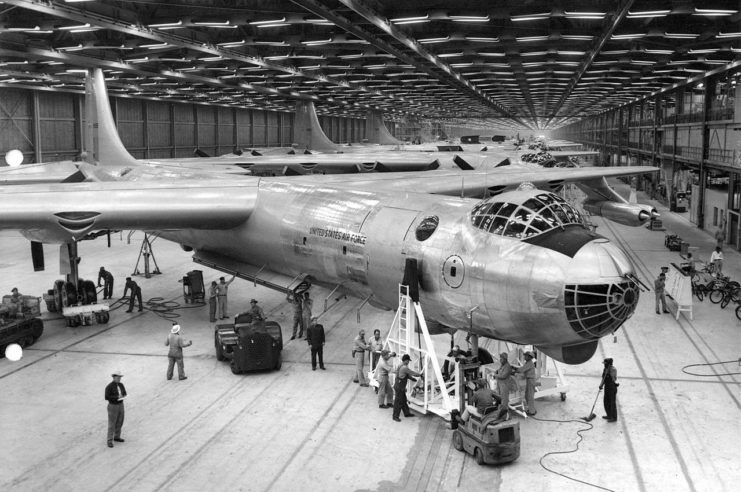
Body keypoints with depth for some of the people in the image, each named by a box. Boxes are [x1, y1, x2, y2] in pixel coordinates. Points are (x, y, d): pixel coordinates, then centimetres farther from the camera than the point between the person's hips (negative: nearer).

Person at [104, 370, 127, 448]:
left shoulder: (121, 384, 1)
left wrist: (122, 396, -14)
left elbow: (124, 393, 10)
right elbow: (107, 397, -22)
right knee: (112, 424, -2)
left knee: (119, 422, 16)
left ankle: (117, 437, 34)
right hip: (113, 406, -7)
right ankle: (110, 441, 7)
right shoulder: (109, 386, -20)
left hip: (120, 405, 7)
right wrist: (117, 397, -28)